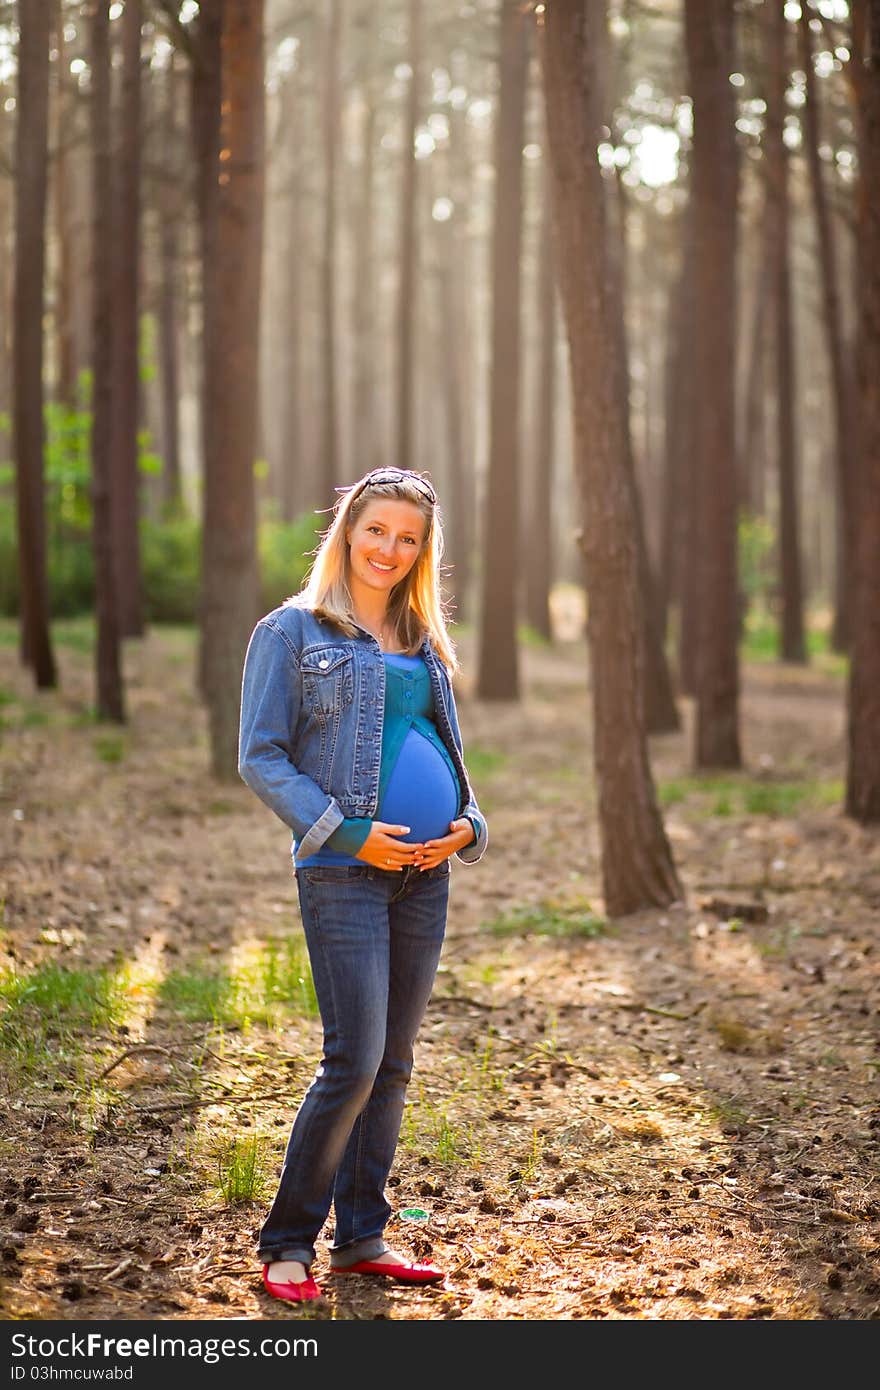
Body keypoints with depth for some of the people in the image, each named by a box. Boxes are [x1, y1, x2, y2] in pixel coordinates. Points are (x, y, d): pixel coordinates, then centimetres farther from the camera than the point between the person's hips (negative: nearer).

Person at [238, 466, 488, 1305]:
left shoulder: (424, 643, 16)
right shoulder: (291, 632, -1)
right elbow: (260, 758, -5)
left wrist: (466, 824, 3)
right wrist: (346, 831, -15)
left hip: (424, 873, 6)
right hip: (343, 873, -6)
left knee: (394, 1066, 9)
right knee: (355, 1062, -11)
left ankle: (361, 1235, 20)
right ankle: (288, 1242, 4)